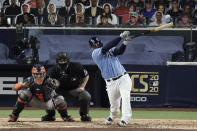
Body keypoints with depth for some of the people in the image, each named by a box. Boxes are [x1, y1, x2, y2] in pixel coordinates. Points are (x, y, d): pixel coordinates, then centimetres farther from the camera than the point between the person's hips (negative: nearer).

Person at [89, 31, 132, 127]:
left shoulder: (110, 50, 13)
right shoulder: (95, 53, -2)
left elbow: (119, 51, -6)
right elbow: (106, 48, -17)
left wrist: (125, 44, -27)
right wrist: (121, 37, -20)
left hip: (123, 78, 2)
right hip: (111, 82, -2)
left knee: (125, 97, -21)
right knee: (114, 104, 3)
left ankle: (125, 119, -25)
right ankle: (113, 116, 36)